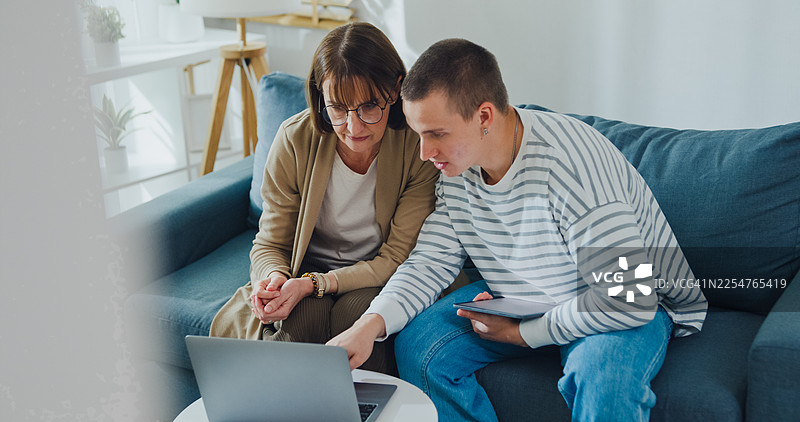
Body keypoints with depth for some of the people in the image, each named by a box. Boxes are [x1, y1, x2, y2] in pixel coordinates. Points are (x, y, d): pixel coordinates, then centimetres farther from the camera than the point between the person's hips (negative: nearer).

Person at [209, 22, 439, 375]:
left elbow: (398, 259, -16)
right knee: (303, 316, -30)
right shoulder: (296, 138, -13)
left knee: (355, 311, -33)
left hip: (377, 278, -1)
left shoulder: (420, 146, -19)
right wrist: (275, 277, -29)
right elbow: (270, 244, -4)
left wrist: (313, 283, -29)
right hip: (307, 269, 2)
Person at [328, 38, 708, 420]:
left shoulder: (568, 162, -33)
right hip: (522, 299, 6)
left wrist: (519, 333, -23)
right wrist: (369, 326, -24)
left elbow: (627, 298, -34)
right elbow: (430, 262, -5)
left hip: (635, 309, -6)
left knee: (603, 372, -39)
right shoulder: (456, 166, -10)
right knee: (417, 343, -11)